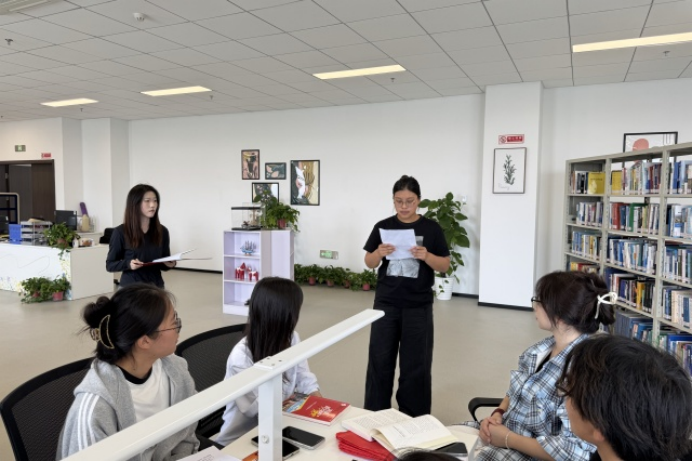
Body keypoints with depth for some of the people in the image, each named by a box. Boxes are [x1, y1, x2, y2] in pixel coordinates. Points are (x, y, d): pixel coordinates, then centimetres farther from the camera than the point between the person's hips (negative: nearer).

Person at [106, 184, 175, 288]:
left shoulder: (162, 231, 2)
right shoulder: (121, 232, -7)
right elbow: (110, 265, -2)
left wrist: (170, 264, -11)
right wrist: (128, 264, -19)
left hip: (156, 288, 3)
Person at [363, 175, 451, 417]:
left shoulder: (431, 228, -2)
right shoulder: (383, 226, 1)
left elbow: (445, 266, -1)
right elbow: (369, 263, 5)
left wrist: (426, 256, -20)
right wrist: (379, 253, -17)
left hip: (418, 306, -1)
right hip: (386, 303, 1)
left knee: (415, 362, 7)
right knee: (379, 359, 7)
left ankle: (414, 417, 23)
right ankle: (375, 412, 24)